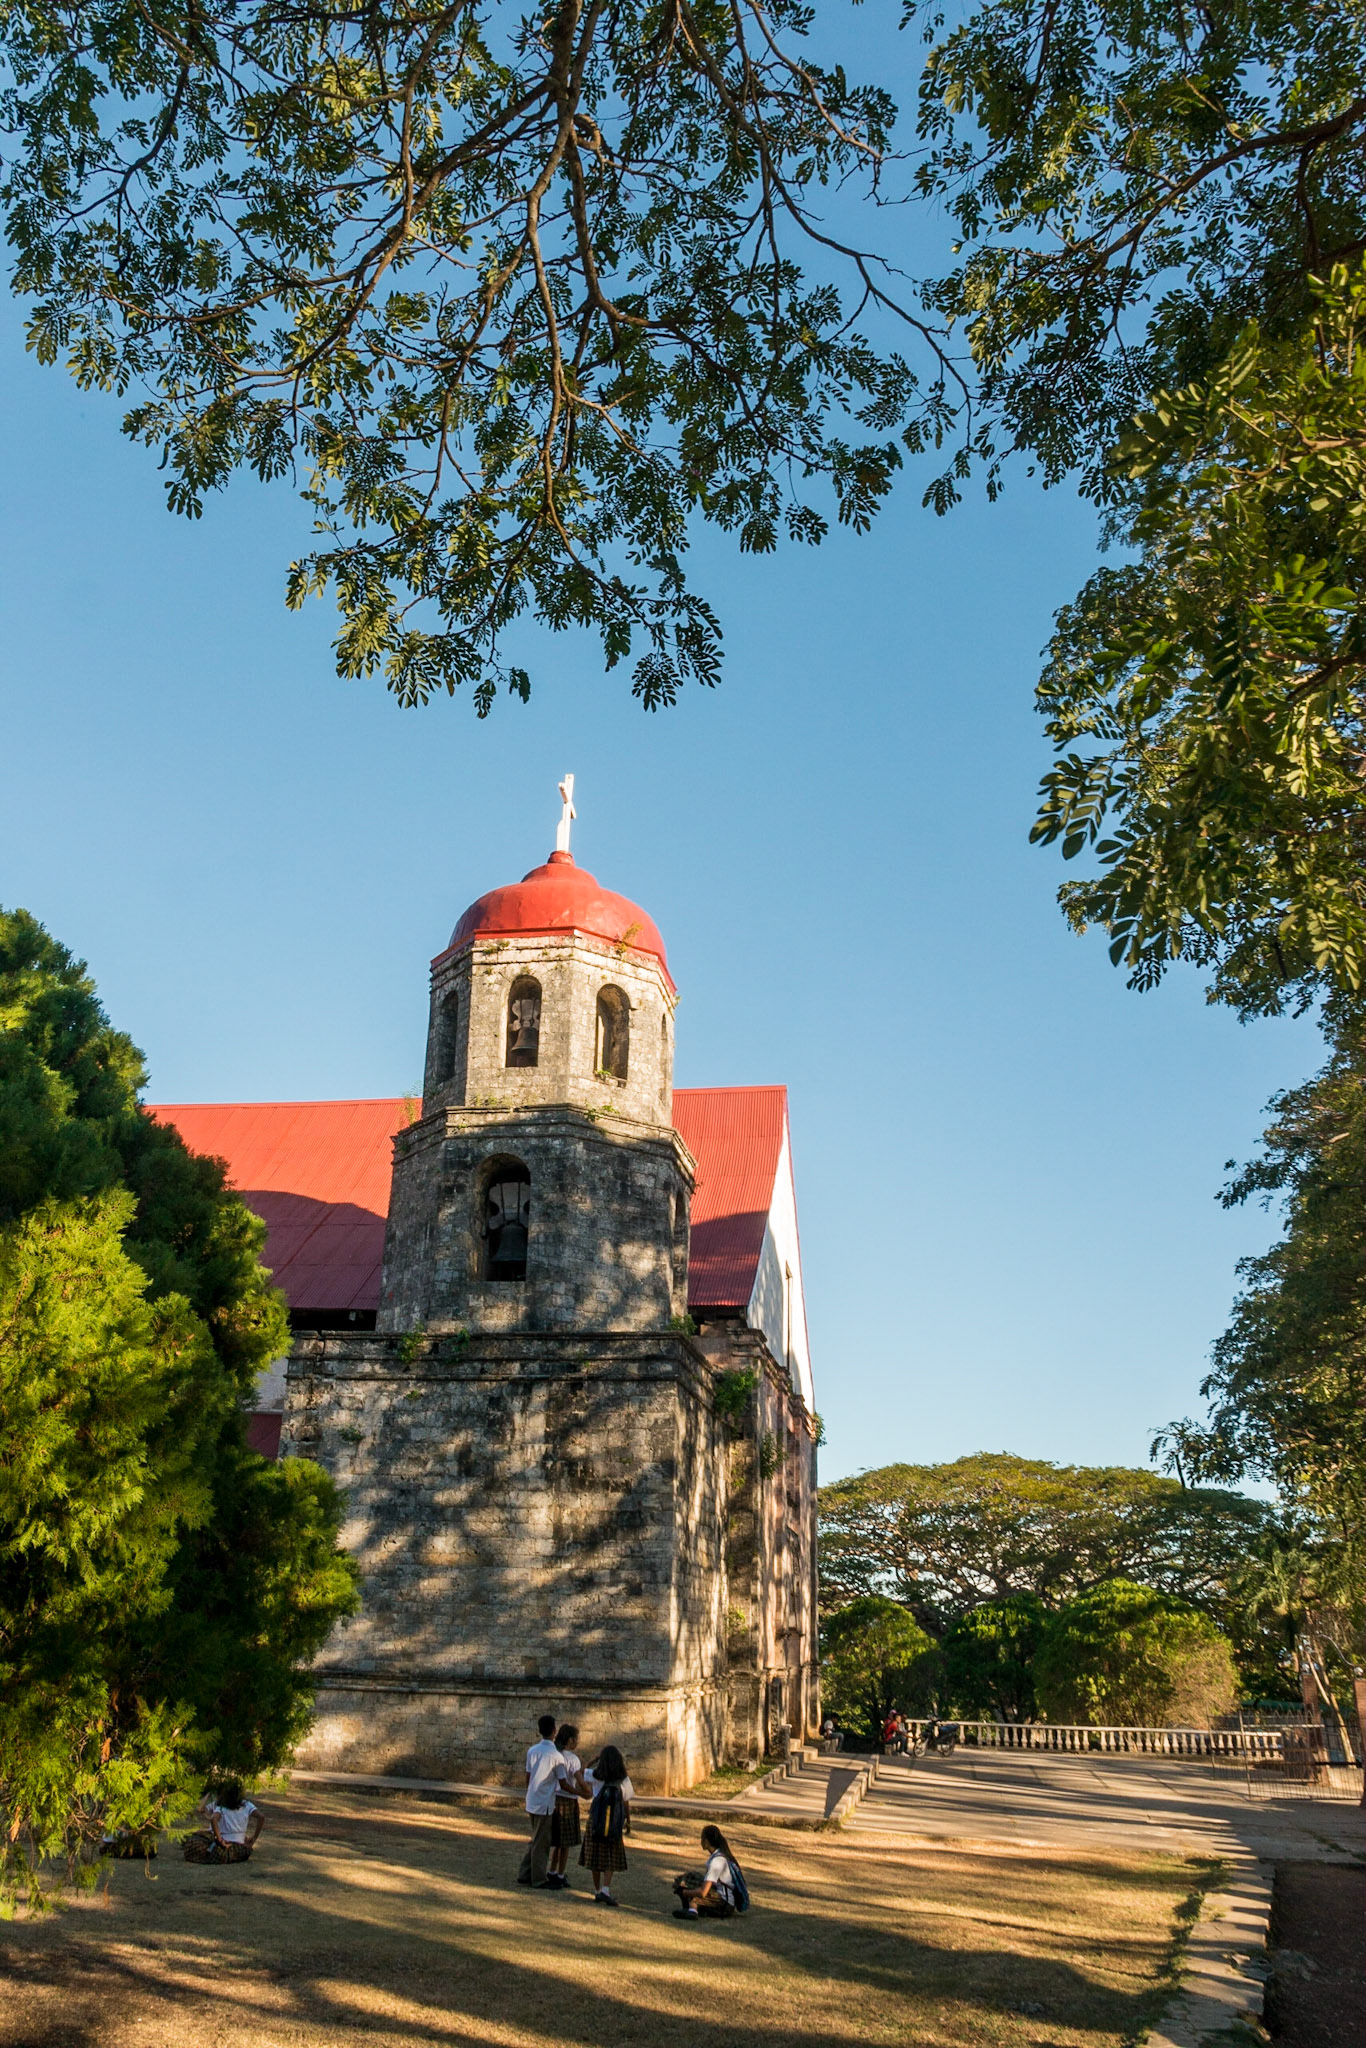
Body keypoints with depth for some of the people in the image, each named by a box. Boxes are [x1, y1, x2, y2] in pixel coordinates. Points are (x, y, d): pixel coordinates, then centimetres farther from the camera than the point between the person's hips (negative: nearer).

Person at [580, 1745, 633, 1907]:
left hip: (595, 1821, 1)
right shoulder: (624, 1781, -6)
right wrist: (628, 1822, 12)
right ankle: (605, 1890, -13)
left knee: (595, 1857, 13)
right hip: (614, 1824, -1)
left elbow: (582, 1771, 15)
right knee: (612, 1860, 5)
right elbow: (626, 1804, -1)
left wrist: (599, 1758, 19)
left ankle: (597, 1892, 17)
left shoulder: (595, 1777, -5)